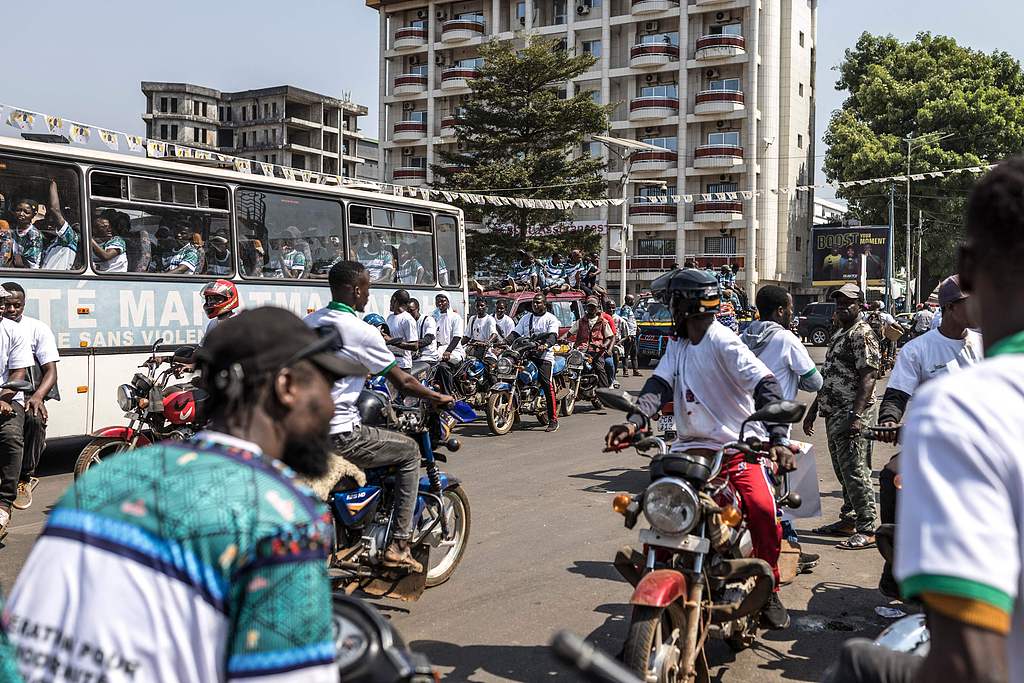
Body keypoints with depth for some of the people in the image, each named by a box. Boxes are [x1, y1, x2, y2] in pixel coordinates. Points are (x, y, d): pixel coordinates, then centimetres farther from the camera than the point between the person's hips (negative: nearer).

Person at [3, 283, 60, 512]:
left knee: (34, 419, -33)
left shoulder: (37, 329, 7)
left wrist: (37, 397, -17)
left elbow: (50, 371, 0)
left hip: (25, 398, -1)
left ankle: (25, 478, -14)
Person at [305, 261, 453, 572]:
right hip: (338, 437, -8)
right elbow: (403, 383, -8)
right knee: (409, 451, 10)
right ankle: (399, 545, 7)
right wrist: (438, 397, 9)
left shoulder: (307, 323, 9)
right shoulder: (362, 332, -13)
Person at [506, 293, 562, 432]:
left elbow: (553, 335, -11)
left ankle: (553, 419, -12)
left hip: (544, 356, -5)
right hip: (527, 354, 5)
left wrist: (545, 345, -33)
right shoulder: (526, 318, 21)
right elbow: (515, 333, 14)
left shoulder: (551, 319, 5)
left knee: (547, 385, -15)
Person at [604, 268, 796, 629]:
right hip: (693, 445, 6)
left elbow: (766, 385, -21)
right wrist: (635, 422, -24)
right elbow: (660, 384, -4)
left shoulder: (723, 342, -11)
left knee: (762, 508, -25)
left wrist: (778, 439, -35)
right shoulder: (677, 346, 12)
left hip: (739, 444, -6)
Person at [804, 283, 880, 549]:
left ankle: (867, 530, -5)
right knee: (842, 471, 15)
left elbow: (868, 377, -19)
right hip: (833, 413, 10)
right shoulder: (839, 335, 20)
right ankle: (849, 520, 25)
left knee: (855, 472, -9)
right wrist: (813, 410, 23)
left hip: (850, 415, -10)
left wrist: (856, 415, -27)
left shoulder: (863, 334, -10)